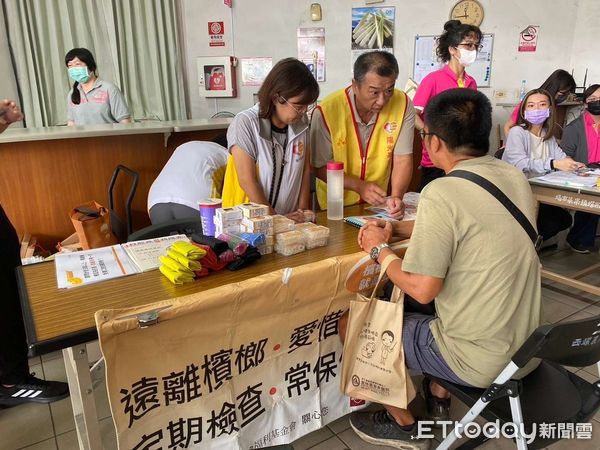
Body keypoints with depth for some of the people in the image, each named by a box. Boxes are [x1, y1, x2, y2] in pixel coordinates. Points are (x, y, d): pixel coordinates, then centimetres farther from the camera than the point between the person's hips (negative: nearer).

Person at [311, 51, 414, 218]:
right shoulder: (326, 111, -17)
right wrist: (359, 186, -21)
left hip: (378, 204, 2)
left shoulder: (403, 104, -9)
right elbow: (320, 167, -9)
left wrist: (396, 196, -24)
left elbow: (403, 159, -6)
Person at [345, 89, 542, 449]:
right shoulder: (515, 176, 0)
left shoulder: (443, 193, -24)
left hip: (481, 360, -8)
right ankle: (439, 397, 37)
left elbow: (422, 290, -21)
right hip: (527, 348, 8)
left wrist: (379, 249, -5)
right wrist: (399, 229, 9)